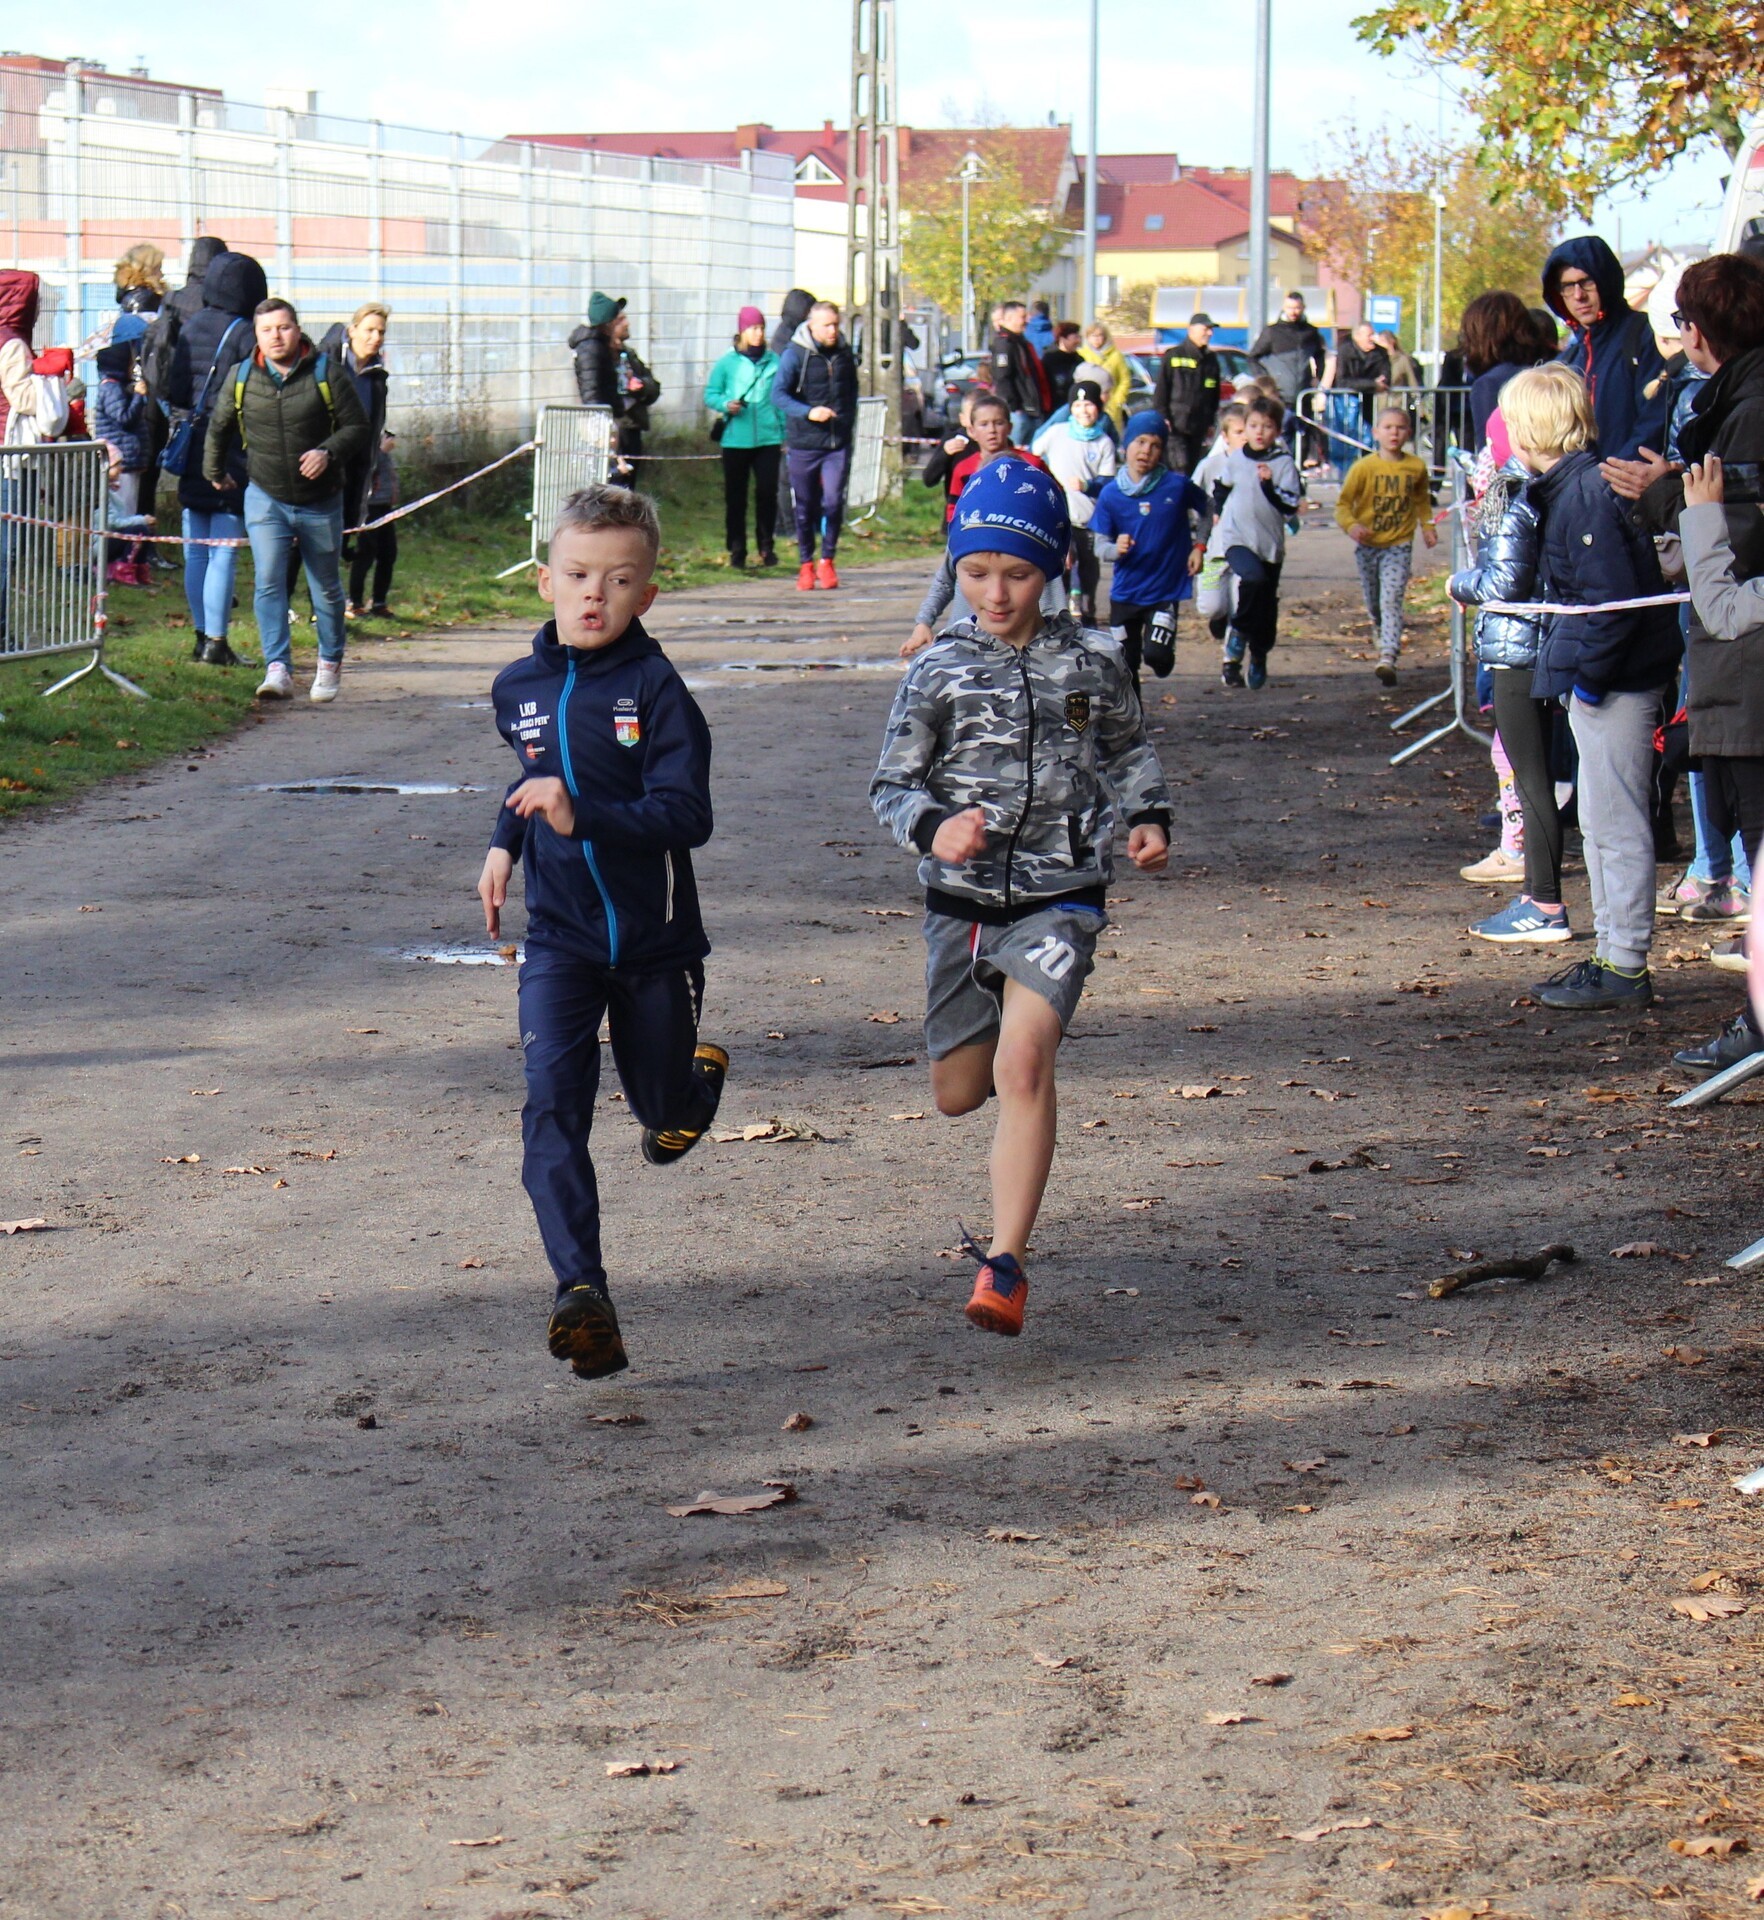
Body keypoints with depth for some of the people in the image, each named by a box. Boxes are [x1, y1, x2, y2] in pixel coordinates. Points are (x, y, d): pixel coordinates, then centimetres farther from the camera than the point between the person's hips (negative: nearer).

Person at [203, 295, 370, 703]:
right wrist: (215, 473, 24)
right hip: (265, 498, 1)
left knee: (325, 587, 13)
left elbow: (357, 426, -5)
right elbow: (218, 429, 16)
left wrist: (329, 452, -22)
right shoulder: (240, 378, -1)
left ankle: (330, 664, 32)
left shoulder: (327, 373, -8)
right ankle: (277, 670, -22)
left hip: (320, 501, -1)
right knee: (269, 581, -16)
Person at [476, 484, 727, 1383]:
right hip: (559, 937, 3)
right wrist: (506, 841, 12)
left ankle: (699, 1076, 53)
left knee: (663, 1112, 15)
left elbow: (687, 815, -24)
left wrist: (582, 818, -35)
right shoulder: (518, 687, 2)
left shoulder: (655, 689, -15)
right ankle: (581, 1294, -22)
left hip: (655, 939, -2)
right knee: (552, 1105, -17)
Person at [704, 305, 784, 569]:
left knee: (767, 493, -2)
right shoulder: (727, 363, 3)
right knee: (735, 496, 4)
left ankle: (767, 547, 11)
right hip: (735, 440, -1)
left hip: (768, 438, 1)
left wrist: (785, 435, 8)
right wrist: (725, 404, -14)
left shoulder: (774, 362, 7)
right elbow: (710, 395, 7)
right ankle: (737, 549, 12)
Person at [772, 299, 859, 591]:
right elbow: (778, 394, -14)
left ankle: (827, 560, 8)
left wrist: (848, 421, 13)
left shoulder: (844, 353, 8)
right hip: (803, 444, -2)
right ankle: (805, 564, 17)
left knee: (833, 501, -9)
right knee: (805, 507, 5)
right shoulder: (795, 354, -5)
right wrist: (808, 412, -26)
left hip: (838, 445, 2)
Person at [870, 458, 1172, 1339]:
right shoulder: (939, 672, -3)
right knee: (957, 1093, 13)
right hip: (961, 901, 2)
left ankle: (1005, 1266, -18)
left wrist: (1148, 815, 2)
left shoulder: (1090, 663, 1)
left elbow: (1127, 747, 20)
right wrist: (932, 827, -24)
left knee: (1022, 1066, -21)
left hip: (1059, 897, -2)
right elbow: (891, 787, -4)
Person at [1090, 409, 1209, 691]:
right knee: (1125, 665, 9)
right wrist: (1116, 550, -23)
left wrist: (1199, 545, 1)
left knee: (1157, 655, -19)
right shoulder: (1111, 494, -5)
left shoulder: (1177, 485, -8)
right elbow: (1098, 543, -1)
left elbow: (1206, 509, 12)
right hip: (1125, 592, 2)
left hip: (1166, 590, -2)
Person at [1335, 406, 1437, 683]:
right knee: (1374, 604, 14)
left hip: (1399, 546, -1)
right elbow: (1343, 503, -7)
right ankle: (1384, 640, 43)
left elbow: (1422, 499, 21)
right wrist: (1351, 525, -25)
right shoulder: (1364, 467, -8)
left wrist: (1428, 527, 13)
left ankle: (1388, 658, -27)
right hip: (1368, 545, 1)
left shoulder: (1416, 467, 0)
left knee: (1391, 601, -16)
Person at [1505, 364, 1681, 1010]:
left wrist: (1590, 673, -19)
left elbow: (1613, 596, -24)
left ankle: (1624, 970, -1)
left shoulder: (1585, 492, -19)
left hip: (1616, 685, -11)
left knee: (1617, 826, -5)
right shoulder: (1569, 486, 12)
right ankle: (1613, 953, 25)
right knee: (1603, 824, 17)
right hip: (1602, 681, 11)